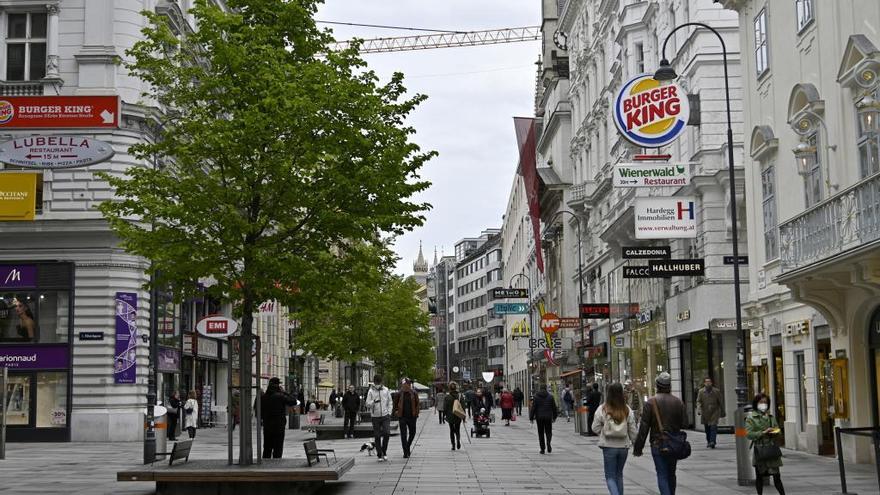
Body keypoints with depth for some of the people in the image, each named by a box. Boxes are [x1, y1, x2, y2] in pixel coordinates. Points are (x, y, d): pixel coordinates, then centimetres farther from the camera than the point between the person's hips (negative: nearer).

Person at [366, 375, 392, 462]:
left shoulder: (386, 390, 6)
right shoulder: (371, 391, 0)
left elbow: (389, 402, 12)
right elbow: (368, 403, -3)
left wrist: (389, 412, 3)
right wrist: (374, 401, -22)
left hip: (385, 415, 1)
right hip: (375, 416, -1)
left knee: (387, 433, -10)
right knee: (377, 436, 2)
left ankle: (384, 452, 9)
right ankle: (379, 455, 11)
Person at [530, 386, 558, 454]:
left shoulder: (536, 397, -2)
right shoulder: (550, 397, 1)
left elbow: (533, 408, -5)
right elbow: (554, 408, 5)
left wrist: (531, 417, 1)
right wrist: (554, 417, 15)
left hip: (539, 417, 0)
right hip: (548, 417, 0)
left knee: (541, 433, 7)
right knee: (548, 432, 10)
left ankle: (542, 449, 6)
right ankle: (548, 443, -18)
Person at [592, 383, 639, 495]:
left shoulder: (602, 409, -10)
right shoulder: (627, 410, -5)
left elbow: (595, 428, -4)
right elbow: (633, 431, -1)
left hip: (609, 446, -3)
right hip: (623, 446, 3)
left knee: (610, 476, 4)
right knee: (619, 474, 21)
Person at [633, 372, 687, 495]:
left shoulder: (651, 402, -10)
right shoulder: (678, 402, 0)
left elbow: (644, 427, -10)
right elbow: (685, 424, 0)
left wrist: (638, 447, -5)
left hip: (657, 445, -4)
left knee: (662, 475, -3)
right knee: (671, 474, 18)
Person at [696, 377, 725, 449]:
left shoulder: (716, 391, 2)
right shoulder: (701, 391, 3)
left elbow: (721, 402, 8)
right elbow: (698, 401, 0)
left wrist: (722, 412, 10)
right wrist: (699, 410, -17)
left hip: (714, 412, -2)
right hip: (705, 413, 2)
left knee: (713, 426, -16)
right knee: (707, 428, 10)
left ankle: (712, 442, -21)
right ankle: (708, 442, 25)